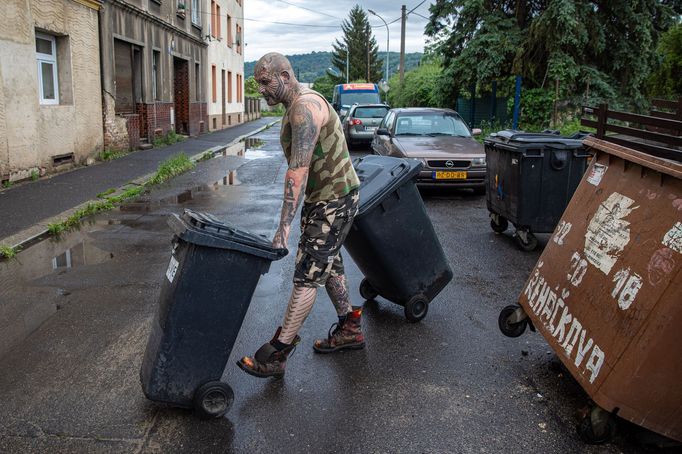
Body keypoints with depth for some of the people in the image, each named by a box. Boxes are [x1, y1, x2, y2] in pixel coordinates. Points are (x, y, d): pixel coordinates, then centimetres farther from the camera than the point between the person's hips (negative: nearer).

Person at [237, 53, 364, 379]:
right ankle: (349, 329, 33)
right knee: (329, 264, 18)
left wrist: (284, 226, -32)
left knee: (307, 275, -7)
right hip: (321, 197, 10)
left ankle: (276, 356, 0)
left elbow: (298, 171, -30)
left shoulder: (305, 107, -22)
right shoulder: (297, 107, 12)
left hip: (334, 200, -10)